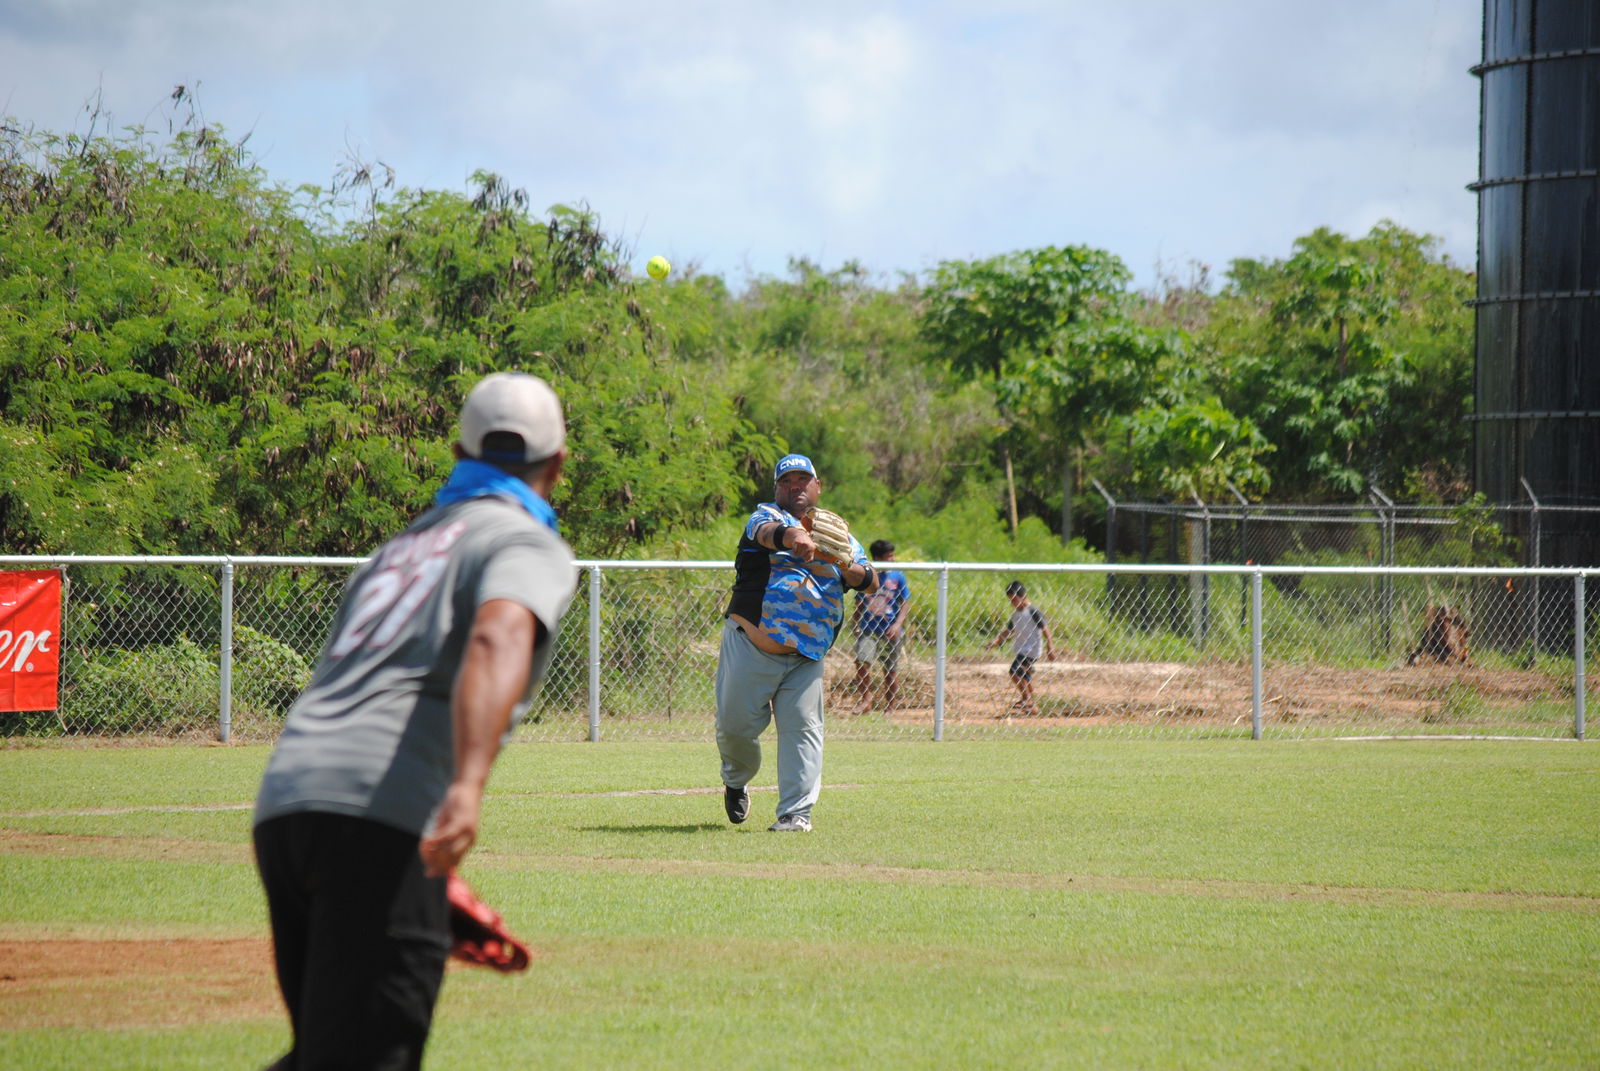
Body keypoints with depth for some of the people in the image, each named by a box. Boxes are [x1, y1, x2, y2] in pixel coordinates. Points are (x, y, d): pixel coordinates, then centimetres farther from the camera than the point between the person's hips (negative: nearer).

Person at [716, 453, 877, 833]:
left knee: (802, 727, -11)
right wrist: (793, 537, -45)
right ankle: (736, 781, 32)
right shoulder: (767, 517, 5)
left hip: (807, 657, 2)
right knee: (736, 724, 2)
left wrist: (851, 570, -16)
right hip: (750, 647, -2)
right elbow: (768, 531, -22)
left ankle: (796, 811, -10)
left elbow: (871, 583, 7)